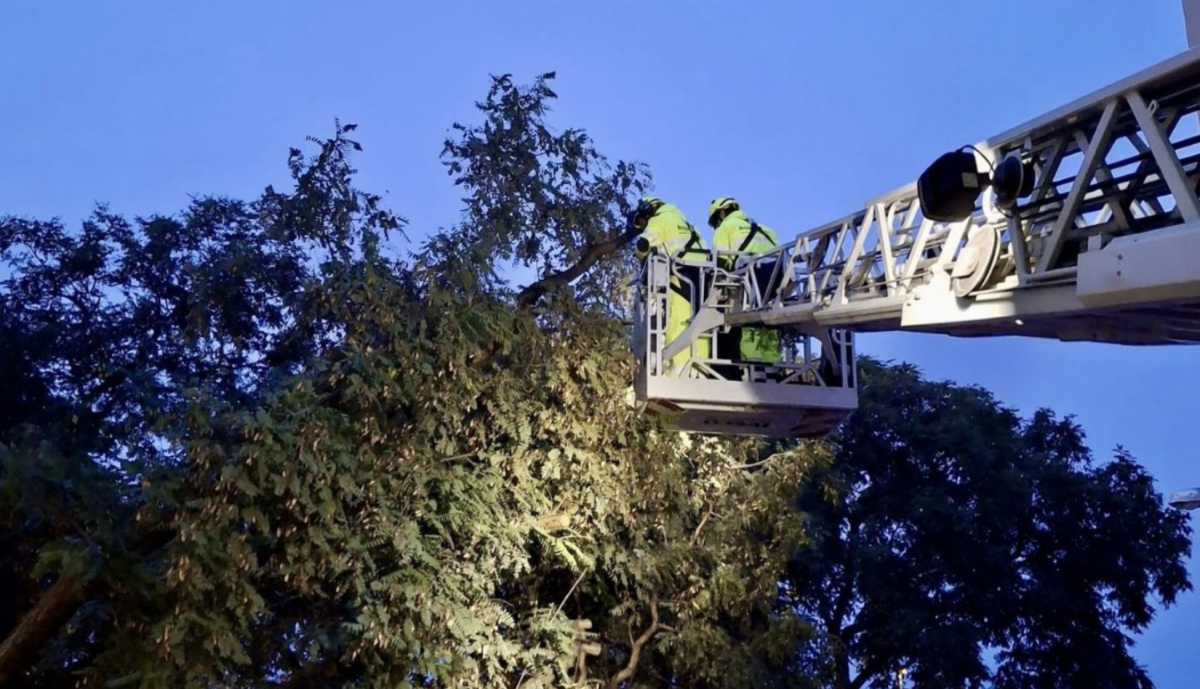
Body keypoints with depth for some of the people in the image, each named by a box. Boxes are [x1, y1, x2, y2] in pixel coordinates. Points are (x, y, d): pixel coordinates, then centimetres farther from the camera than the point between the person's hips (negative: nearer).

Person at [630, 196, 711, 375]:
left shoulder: (659, 221, 9)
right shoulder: (685, 223, 33)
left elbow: (642, 246, -6)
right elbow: (704, 250, 26)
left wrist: (648, 261, 14)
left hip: (682, 271, -7)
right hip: (702, 271, 8)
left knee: (678, 320, -13)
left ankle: (680, 369, -21)